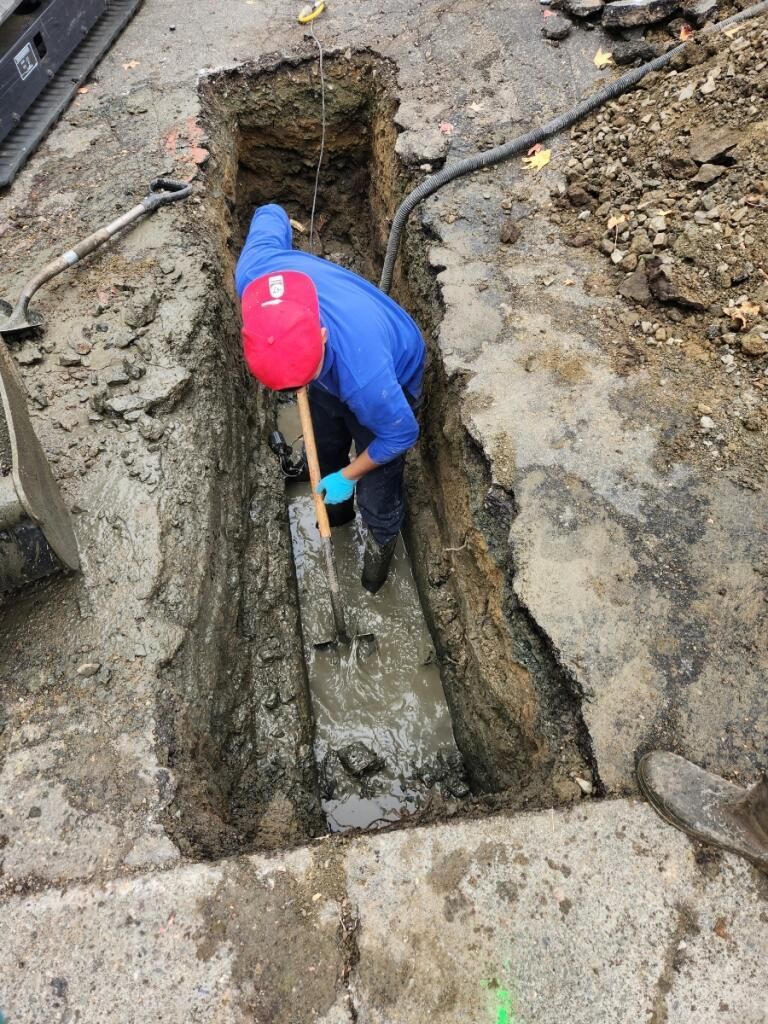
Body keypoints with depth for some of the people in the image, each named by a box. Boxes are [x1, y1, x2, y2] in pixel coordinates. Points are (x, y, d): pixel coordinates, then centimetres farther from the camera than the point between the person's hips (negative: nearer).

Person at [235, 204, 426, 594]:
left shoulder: (363, 370, -48)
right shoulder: (254, 272, -36)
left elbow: (400, 434, -27)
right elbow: (270, 215, -11)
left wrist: (348, 476, -12)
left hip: (393, 377, -5)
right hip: (331, 371, 5)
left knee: (377, 488, 8)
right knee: (322, 450, 25)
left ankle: (381, 540, 44)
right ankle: (338, 508, 57)